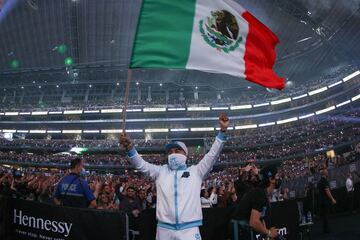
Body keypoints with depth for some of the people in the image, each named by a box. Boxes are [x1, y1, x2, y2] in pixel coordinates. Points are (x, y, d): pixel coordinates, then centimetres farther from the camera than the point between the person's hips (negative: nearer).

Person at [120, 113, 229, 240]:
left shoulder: (195, 171, 9)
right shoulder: (161, 171, 13)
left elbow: (212, 155, 3)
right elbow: (141, 164, 3)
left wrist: (222, 131, -6)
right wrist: (130, 148, -16)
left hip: (189, 229, -2)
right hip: (164, 229, 2)